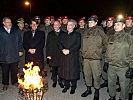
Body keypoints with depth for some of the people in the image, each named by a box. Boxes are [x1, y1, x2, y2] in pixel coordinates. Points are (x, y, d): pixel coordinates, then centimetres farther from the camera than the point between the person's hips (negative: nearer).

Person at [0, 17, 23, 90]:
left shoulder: (15, 31, 7)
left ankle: (15, 81, 32)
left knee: (15, 70, 13)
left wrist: (20, 50, 4)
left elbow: (20, 41, 9)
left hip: (14, 55, 2)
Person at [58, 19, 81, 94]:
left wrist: (69, 50, -16)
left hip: (73, 56, -3)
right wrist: (63, 50, -12)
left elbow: (78, 45, -8)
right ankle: (66, 86, 24)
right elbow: (60, 44, 8)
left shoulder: (77, 34, 4)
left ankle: (73, 87, 16)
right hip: (64, 56, 4)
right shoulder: (63, 35, 17)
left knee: (73, 71, 1)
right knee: (65, 71, 7)